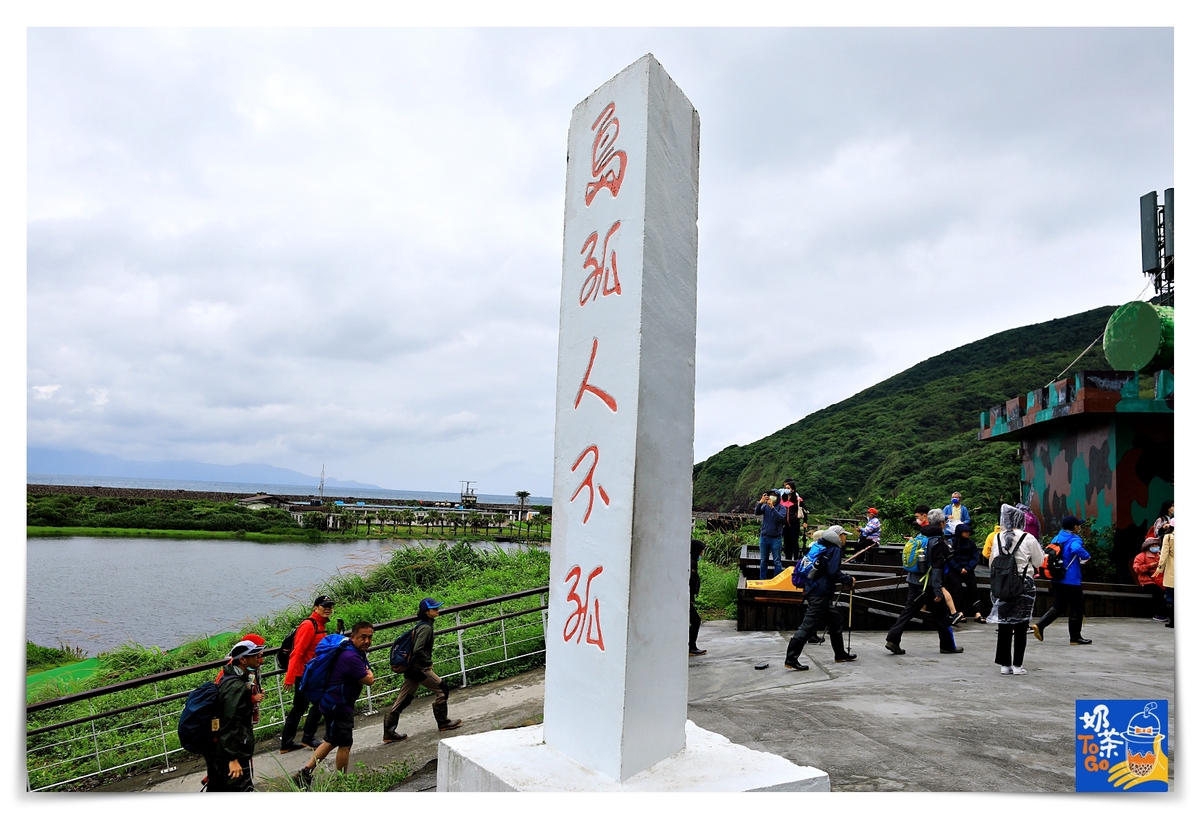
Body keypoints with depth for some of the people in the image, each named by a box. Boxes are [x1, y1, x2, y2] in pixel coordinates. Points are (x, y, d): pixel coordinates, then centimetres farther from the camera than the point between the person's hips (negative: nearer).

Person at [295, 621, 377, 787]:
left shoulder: (358, 652, 4)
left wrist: (366, 672, -4)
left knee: (332, 740, 22)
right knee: (345, 745, 3)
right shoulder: (351, 657, -28)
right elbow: (369, 680, -20)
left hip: (334, 703, 10)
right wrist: (369, 672, 0)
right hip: (338, 706, -10)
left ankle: (305, 771, 25)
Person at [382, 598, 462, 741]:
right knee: (442, 689, 3)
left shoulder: (420, 625, 13)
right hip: (420, 668, -9)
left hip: (411, 668, 9)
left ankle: (389, 733, 13)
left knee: (403, 700, 10)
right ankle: (443, 722, 14)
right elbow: (418, 650, -25)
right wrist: (429, 662, -13)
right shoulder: (426, 627, -17)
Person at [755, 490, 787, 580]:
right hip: (764, 537, 3)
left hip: (776, 538, -3)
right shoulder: (765, 506, 4)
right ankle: (762, 580, 20)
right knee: (763, 561, 11)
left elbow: (780, 518, -21)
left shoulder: (781, 507, -5)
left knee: (777, 561, 2)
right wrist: (760, 502, -27)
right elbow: (757, 512, -12)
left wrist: (772, 507, -29)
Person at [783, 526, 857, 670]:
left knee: (835, 620, 22)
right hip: (820, 593, -10)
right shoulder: (834, 549, -10)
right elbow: (833, 573, -19)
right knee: (808, 625, -10)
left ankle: (840, 654, 35)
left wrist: (846, 577, 15)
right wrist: (849, 580, -6)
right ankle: (791, 660, -11)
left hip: (813, 590, 10)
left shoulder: (823, 547, 17)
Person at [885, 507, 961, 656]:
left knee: (908, 611, 6)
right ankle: (947, 645, 20)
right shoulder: (938, 541, -13)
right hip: (928, 584, -7)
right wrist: (937, 591, -18)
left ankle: (892, 639, -4)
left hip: (914, 581, 7)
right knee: (941, 615, 9)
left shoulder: (920, 536, 9)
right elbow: (936, 568, -18)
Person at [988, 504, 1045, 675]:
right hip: (1024, 586, -2)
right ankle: (1017, 665, 7)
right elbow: (1039, 562, 5)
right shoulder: (1029, 539, -7)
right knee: (1021, 626, 5)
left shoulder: (998, 538, 0)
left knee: (1004, 626, 7)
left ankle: (1005, 665, 11)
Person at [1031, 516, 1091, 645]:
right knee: (1076, 608, 8)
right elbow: (1077, 549, -38)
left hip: (1056, 580, 7)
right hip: (1071, 581, -7)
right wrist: (1086, 556, -20)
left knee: (1059, 606, 15)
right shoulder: (1074, 540, -15)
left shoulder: (1056, 538, 9)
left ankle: (1040, 625, -1)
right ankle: (1075, 637, 17)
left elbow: (1046, 553, 17)